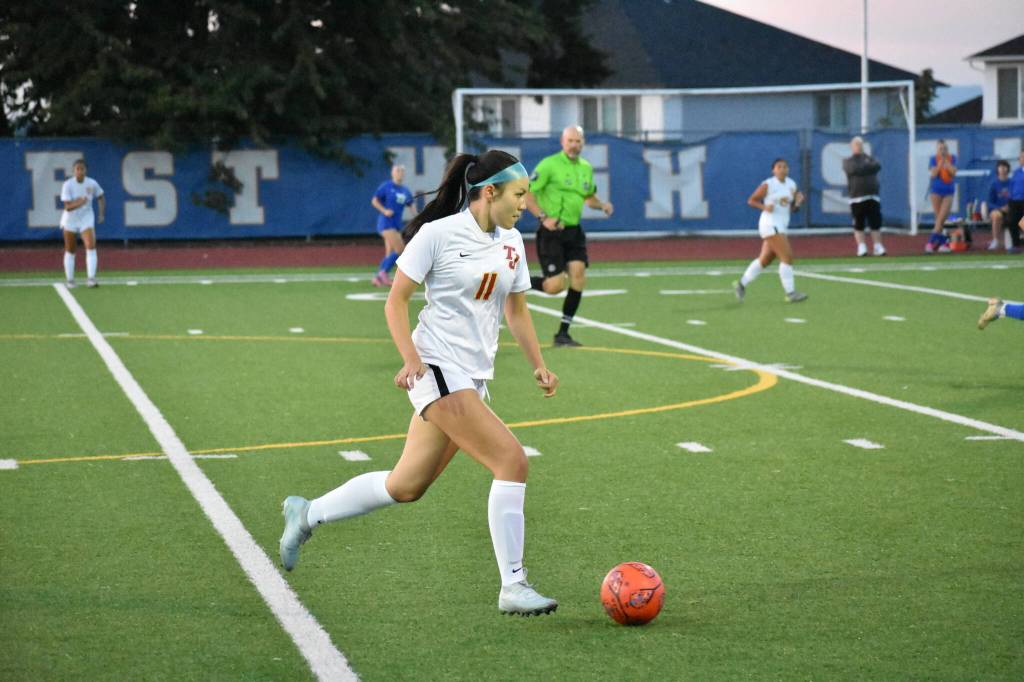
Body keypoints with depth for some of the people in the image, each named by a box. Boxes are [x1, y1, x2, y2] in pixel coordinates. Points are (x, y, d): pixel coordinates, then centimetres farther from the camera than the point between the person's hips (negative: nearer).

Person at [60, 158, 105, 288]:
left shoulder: (92, 184, -8)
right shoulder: (67, 185, -15)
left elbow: (101, 198, 11)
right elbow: (67, 207, -21)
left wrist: (101, 213, 2)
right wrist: (79, 203, -38)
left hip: (87, 219, 1)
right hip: (70, 219, -1)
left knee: (91, 246, -19)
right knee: (70, 251, 9)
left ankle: (91, 278, -21)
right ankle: (69, 280, 23)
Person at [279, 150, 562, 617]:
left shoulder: (511, 242, 11)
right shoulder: (438, 233, -10)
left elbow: (516, 310, 22)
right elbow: (395, 301, -7)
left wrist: (538, 365, 12)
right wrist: (411, 359, -19)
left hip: (472, 379, 8)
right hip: (436, 369, -8)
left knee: (407, 487, 12)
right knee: (512, 461, -18)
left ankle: (307, 514, 31)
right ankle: (513, 587, -12)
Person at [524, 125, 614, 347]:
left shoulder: (586, 168, 12)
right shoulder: (549, 165, -9)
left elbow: (589, 196, 27)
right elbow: (526, 193, -10)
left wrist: (602, 205, 5)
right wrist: (543, 217, -22)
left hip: (574, 231, 6)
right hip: (551, 231, -6)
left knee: (578, 279, -6)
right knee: (555, 286, -13)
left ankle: (563, 333, 4)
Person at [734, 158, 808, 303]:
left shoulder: (792, 185, 11)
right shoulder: (768, 185, -8)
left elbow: (792, 208, 17)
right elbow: (751, 200, -2)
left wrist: (798, 202, -5)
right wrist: (764, 207, -18)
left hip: (781, 226, 8)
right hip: (770, 224, -8)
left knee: (765, 260, 14)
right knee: (787, 257, -15)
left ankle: (742, 284, 28)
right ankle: (790, 293, -13)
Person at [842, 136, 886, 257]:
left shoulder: (870, 158, 18)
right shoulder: (848, 161, 13)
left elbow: (877, 166, -5)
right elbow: (853, 169, -10)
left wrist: (862, 168, -3)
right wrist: (868, 167, 0)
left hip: (873, 197, 1)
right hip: (857, 198, -1)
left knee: (876, 224, -1)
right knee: (858, 225, -2)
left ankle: (878, 247, -2)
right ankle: (861, 247, -2)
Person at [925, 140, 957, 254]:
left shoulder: (952, 158, 5)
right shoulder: (933, 159, 0)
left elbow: (953, 172, -8)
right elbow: (933, 173, -12)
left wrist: (946, 162, -13)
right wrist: (941, 162, -16)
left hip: (948, 191, 1)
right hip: (936, 190, -1)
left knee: (942, 217, -8)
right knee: (939, 217, 1)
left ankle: (932, 241, -6)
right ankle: (943, 241, 6)